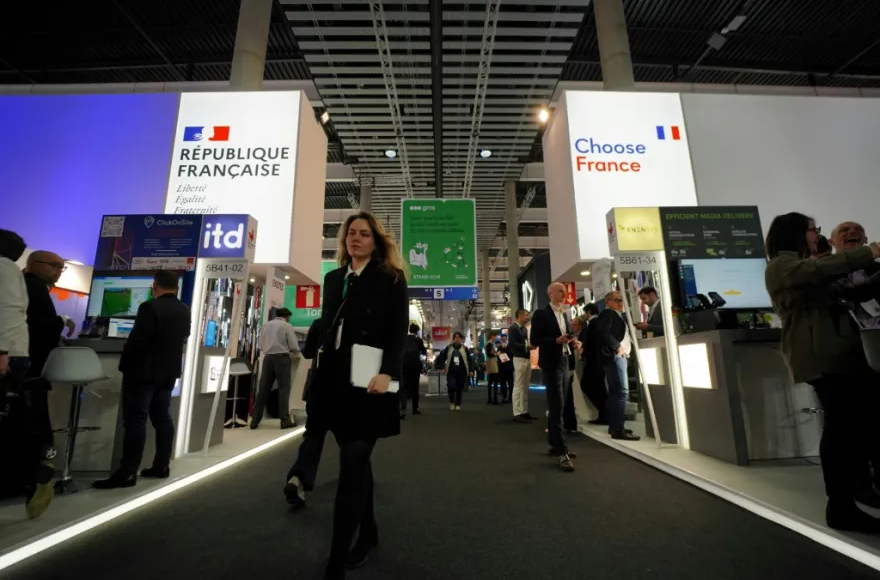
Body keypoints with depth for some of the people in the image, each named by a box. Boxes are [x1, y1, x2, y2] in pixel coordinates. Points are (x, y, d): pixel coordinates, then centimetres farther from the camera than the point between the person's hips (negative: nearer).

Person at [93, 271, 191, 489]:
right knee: (162, 418, 12)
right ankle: (161, 466, 18)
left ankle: (127, 473, -1)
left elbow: (136, 340, -17)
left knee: (135, 421, -4)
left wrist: (125, 365, -2)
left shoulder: (150, 307, -16)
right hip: (169, 372, 7)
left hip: (143, 372, -7)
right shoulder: (185, 311, 8)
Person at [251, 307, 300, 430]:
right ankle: (285, 420, -1)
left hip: (267, 358, 5)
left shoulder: (265, 325, 15)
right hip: (281, 358, -5)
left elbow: (261, 346, 15)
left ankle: (255, 421, 10)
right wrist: (292, 356, 11)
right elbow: (294, 347, -7)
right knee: (283, 389, -1)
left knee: (263, 389, 8)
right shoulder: (287, 326, -3)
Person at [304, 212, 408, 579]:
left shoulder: (390, 279, -1)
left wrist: (387, 373, -21)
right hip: (335, 381, 6)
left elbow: (398, 331, -10)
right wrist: (321, 376, 13)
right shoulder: (333, 279, 15)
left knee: (353, 464, -4)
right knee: (357, 460, 16)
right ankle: (368, 532, 35)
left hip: (368, 382, -5)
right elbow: (326, 330, 16)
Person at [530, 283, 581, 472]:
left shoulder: (565, 315, 15)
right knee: (557, 407, -9)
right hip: (551, 365, -8)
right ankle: (561, 453, -6)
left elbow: (568, 337, 20)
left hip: (565, 364, 8)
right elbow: (535, 340, -13)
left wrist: (574, 343, -1)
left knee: (557, 407, 15)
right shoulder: (541, 314, -7)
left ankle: (554, 444, 26)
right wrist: (556, 341, -23)